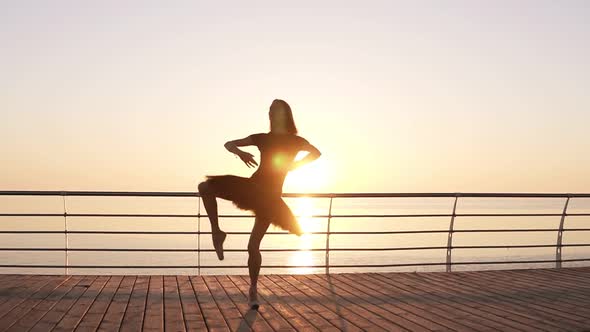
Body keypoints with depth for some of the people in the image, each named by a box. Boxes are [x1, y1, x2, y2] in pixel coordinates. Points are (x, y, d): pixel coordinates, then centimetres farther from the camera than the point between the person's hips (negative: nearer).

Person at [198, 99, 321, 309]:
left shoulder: (295, 141, 4)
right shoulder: (262, 138, 11)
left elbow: (316, 152, -9)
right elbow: (229, 144, 10)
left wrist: (295, 165, -20)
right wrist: (240, 152, -12)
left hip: (269, 196, -4)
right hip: (251, 187, 4)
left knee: (253, 246, -5)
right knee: (204, 187, -12)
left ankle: (253, 289, 14)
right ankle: (217, 233, 0)